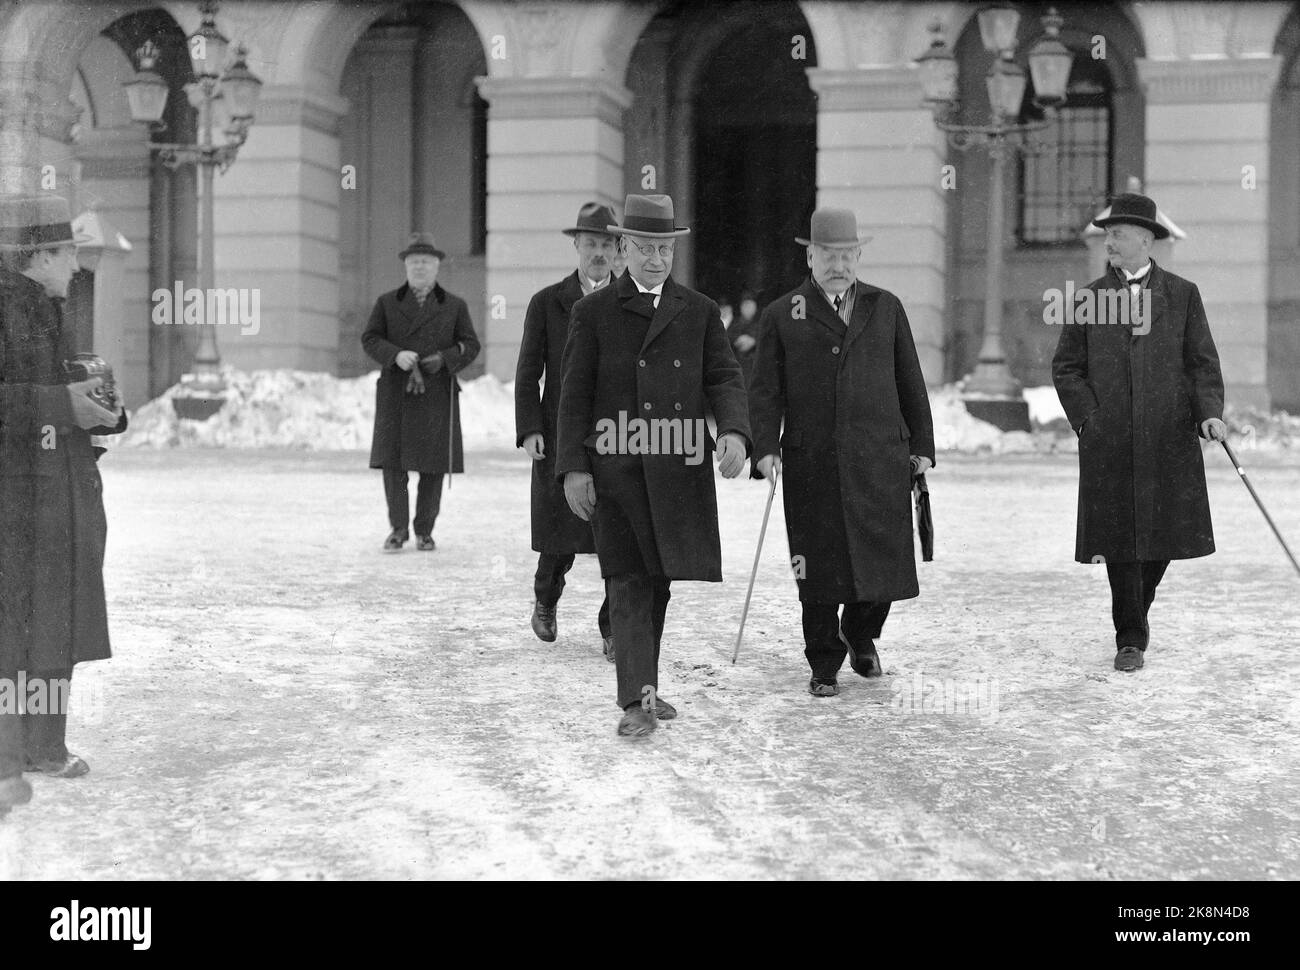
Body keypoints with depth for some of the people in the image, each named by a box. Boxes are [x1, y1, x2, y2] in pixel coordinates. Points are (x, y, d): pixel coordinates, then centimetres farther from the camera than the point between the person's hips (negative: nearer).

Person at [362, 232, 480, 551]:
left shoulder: (455, 306, 10)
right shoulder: (387, 303, 10)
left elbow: (470, 346, 6)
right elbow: (369, 339, 3)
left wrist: (444, 360, -13)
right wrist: (396, 355, -15)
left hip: (437, 396, 0)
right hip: (395, 395, 0)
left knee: (433, 465, -1)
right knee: (392, 461, -6)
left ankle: (424, 531, 11)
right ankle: (398, 529, 4)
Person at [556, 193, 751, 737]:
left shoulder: (699, 311, 13)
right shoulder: (593, 312, 6)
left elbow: (725, 378, 5)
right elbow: (575, 393, 2)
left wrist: (734, 432, -15)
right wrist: (573, 467, -7)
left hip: (680, 467, 3)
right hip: (614, 466, -3)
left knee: (659, 578, 10)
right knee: (629, 581, -7)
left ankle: (642, 686, 24)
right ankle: (637, 700, -11)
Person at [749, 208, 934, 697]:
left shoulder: (886, 308, 14)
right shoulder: (781, 316, 7)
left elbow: (910, 382, 16)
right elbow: (765, 392, 3)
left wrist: (921, 445, 12)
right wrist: (765, 448, -10)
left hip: (880, 459, 2)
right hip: (811, 464, -2)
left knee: (885, 560, 1)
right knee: (820, 569, 0)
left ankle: (860, 634, 30)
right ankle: (824, 666, 14)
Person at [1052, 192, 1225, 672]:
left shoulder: (1183, 294, 7)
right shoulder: (1089, 298, 8)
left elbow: (1203, 363, 6)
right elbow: (1066, 367, 9)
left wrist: (1209, 413, -11)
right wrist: (1087, 417, -4)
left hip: (1169, 439, 0)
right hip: (1109, 443, 0)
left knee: (1166, 534, 3)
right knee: (1119, 538, -3)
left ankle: (1137, 609, 29)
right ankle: (1131, 639, 6)